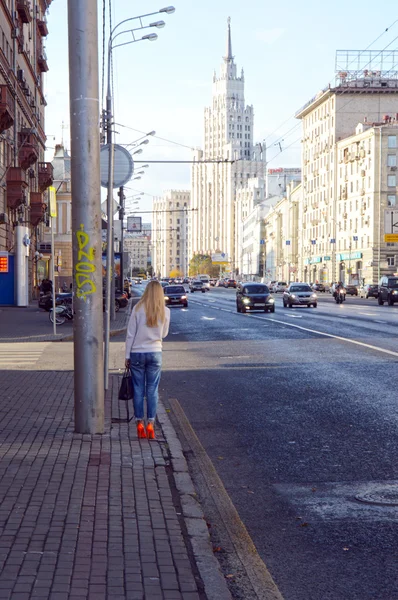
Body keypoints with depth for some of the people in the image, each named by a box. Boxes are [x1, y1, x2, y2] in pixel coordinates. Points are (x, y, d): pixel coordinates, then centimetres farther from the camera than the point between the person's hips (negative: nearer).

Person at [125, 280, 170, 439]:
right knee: (152, 390, 5)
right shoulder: (165, 312, -4)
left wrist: (127, 356, 2)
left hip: (137, 353, -1)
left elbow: (130, 334, -5)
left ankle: (139, 424, 8)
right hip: (155, 353, 1)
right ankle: (150, 423, 2)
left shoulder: (138, 309, -7)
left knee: (138, 389, 6)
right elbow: (164, 334, 7)